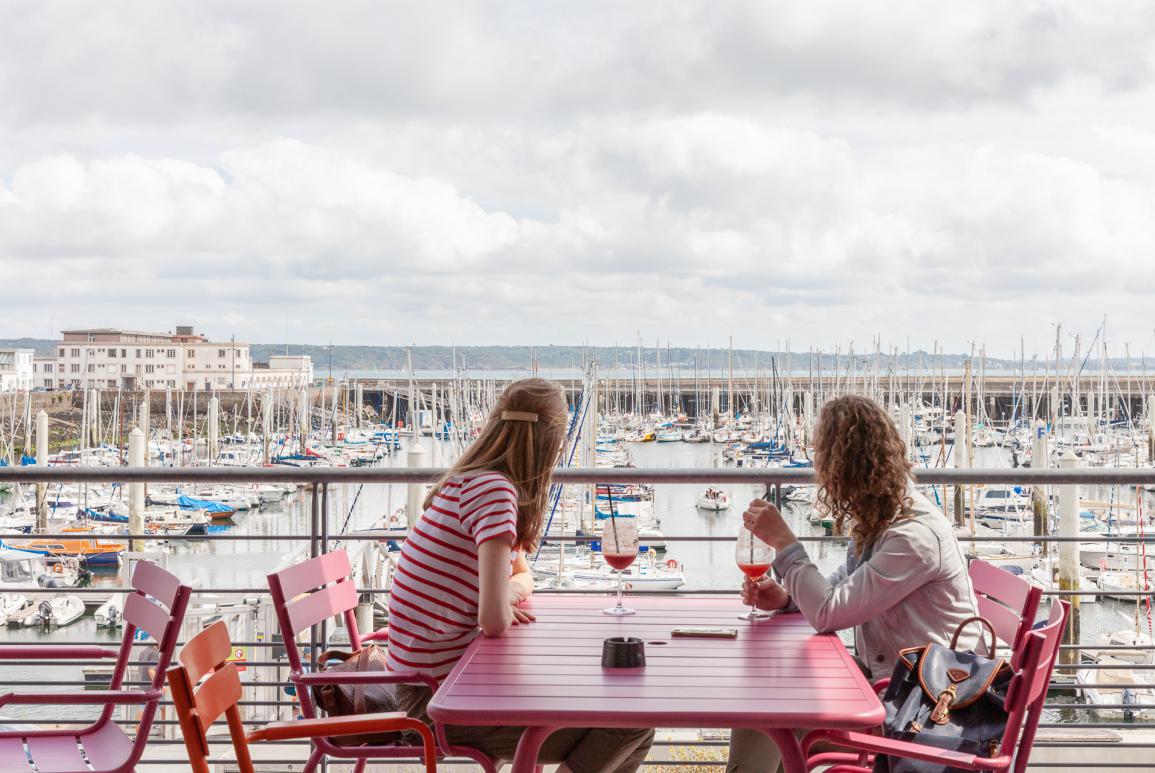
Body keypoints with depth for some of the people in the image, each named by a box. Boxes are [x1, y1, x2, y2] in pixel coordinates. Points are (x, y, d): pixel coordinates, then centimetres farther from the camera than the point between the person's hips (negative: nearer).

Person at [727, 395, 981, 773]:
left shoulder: (914, 535, -25)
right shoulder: (878, 516, 5)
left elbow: (829, 614, -25)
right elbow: (843, 586, 20)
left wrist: (783, 540, -18)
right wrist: (786, 599, 1)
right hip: (877, 673, 9)